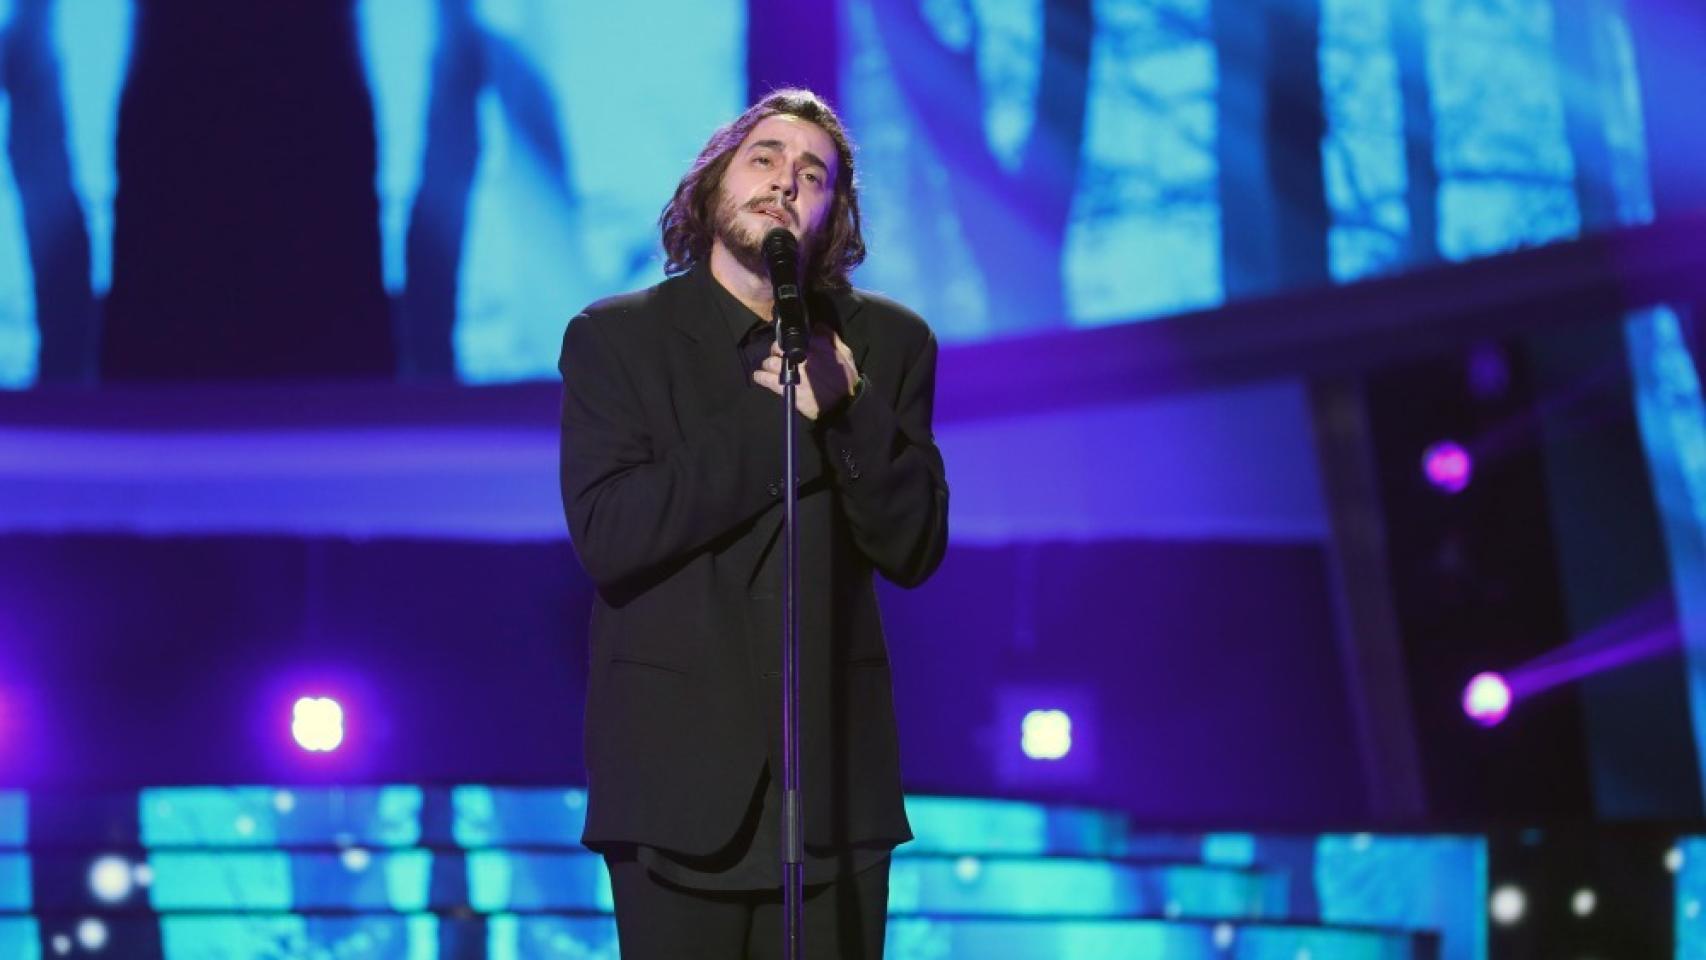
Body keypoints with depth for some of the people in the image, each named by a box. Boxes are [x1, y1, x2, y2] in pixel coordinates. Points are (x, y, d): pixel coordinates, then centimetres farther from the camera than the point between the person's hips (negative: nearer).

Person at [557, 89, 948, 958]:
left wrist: (849, 406, -13)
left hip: (835, 779, 2)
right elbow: (607, 534, -11)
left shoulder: (887, 344, 8)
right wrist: (775, 419, -13)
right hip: (678, 776, -2)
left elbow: (913, 549, 2)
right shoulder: (614, 339, 3)